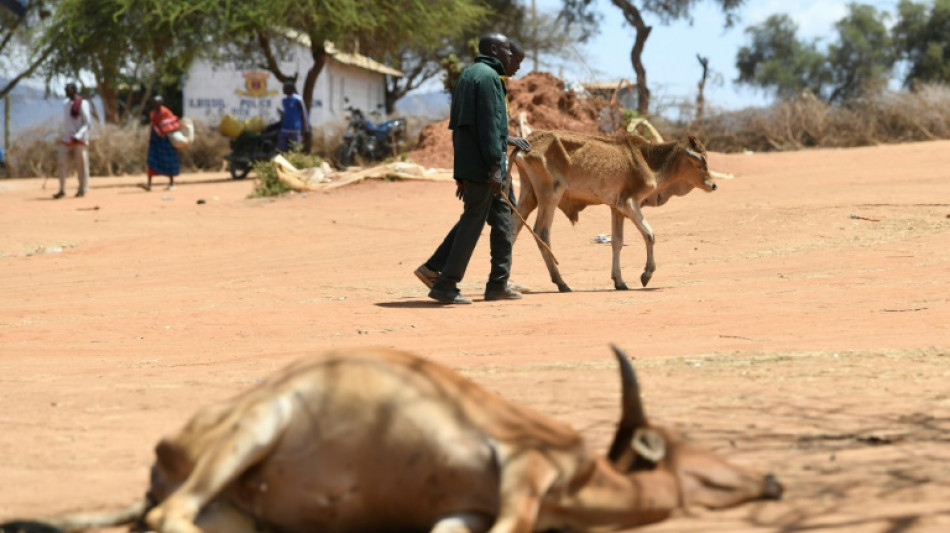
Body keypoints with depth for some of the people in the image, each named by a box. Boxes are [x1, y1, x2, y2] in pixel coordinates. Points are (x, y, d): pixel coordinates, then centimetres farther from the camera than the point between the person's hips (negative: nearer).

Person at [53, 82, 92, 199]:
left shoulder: (82, 104, -11)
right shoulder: (65, 103, 12)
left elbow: (87, 122, -14)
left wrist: (78, 136, -23)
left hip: (79, 140, -6)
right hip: (66, 139, 6)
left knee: (81, 164, 1)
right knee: (63, 164, 1)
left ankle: (82, 189, 9)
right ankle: (62, 190, 5)